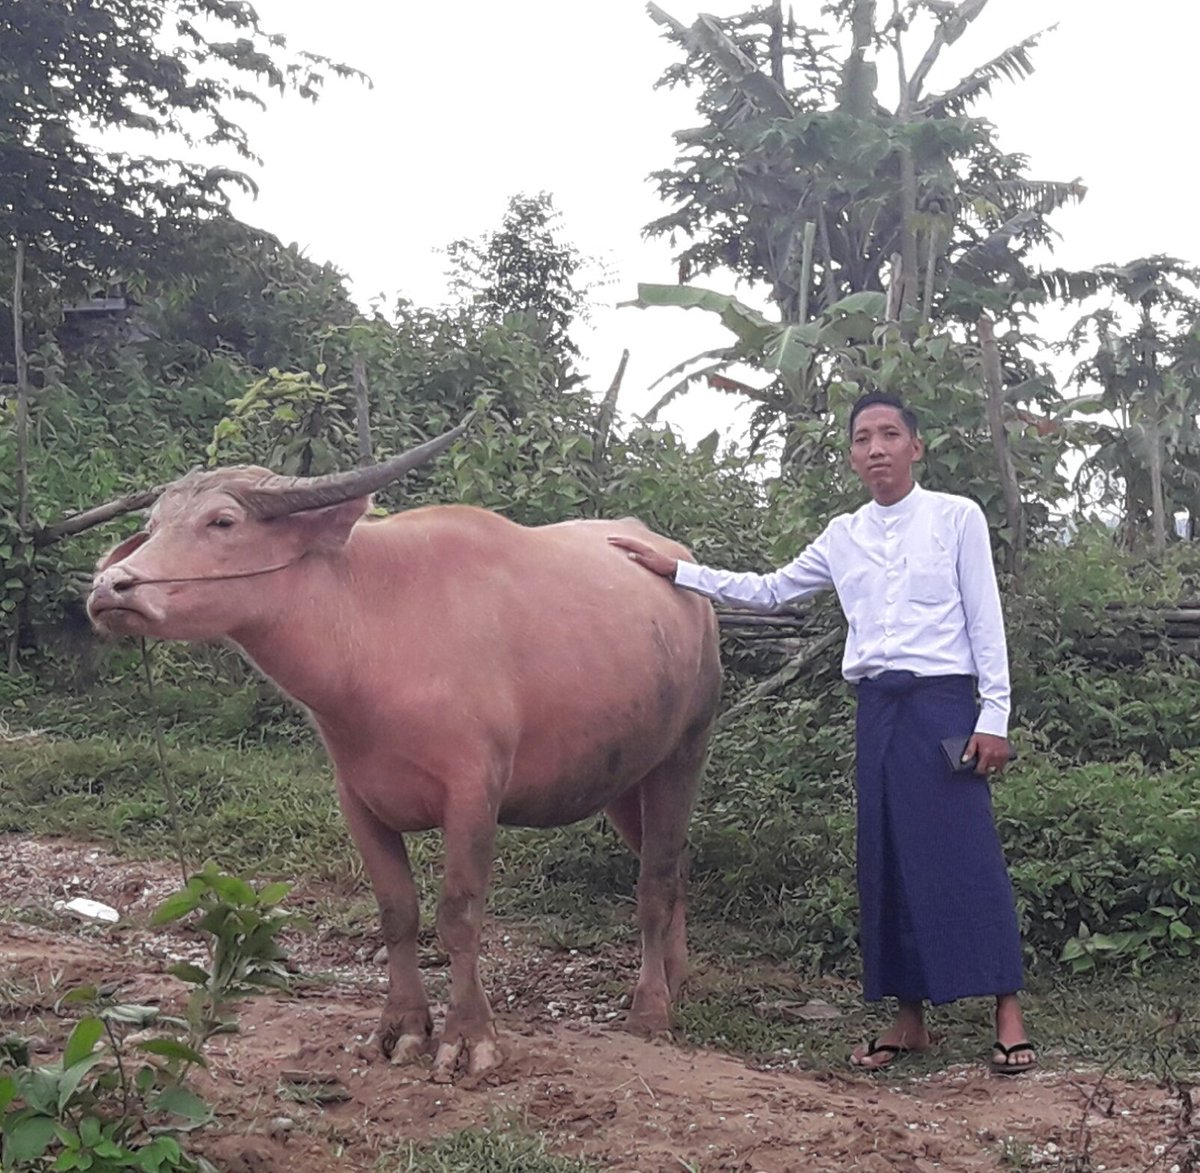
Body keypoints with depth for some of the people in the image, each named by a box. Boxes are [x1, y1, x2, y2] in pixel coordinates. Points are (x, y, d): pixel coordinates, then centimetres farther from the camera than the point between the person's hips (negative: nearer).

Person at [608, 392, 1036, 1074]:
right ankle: (910, 1018, 13)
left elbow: (986, 620, -2)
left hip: (944, 702, -4)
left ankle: (1008, 1014, 3)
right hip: (877, 707, 5)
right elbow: (768, 592, 20)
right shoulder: (843, 538, 12)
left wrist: (994, 718, -7)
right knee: (889, 860, 5)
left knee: (969, 855, -6)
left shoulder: (957, 517, 0)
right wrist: (677, 572, 15)